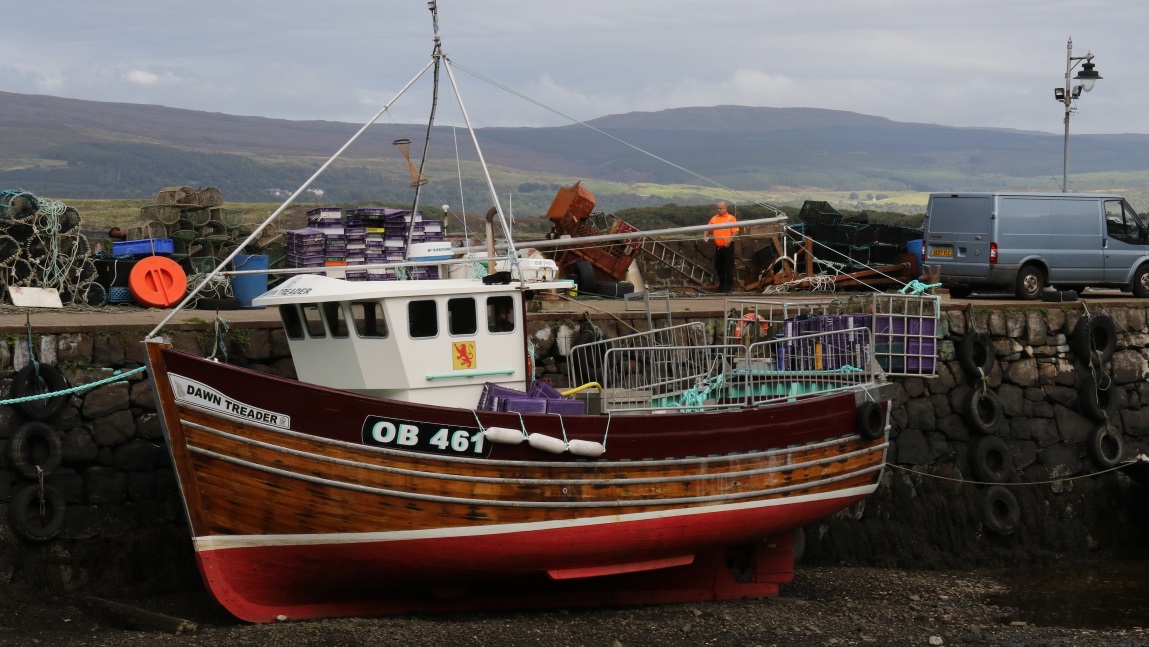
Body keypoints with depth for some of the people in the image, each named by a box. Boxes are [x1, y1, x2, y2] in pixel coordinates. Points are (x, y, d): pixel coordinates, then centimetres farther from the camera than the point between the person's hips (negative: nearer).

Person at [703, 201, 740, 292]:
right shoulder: (714, 218, 12)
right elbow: (708, 229, 14)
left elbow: (735, 232, -9)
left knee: (728, 267, -4)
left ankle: (729, 285, 0)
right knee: (718, 266, 12)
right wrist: (705, 236, -7)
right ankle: (722, 284, 26)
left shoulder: (731, 218, -2)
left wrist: (729, 241, -21)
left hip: (728, 246, -5)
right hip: (718, 246, 5)